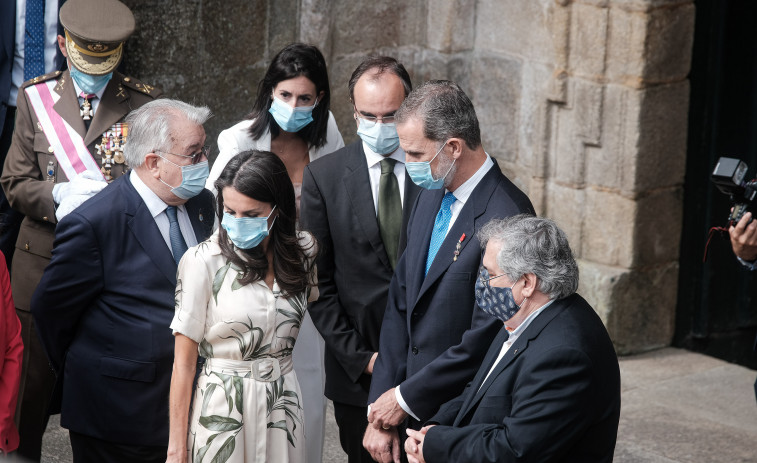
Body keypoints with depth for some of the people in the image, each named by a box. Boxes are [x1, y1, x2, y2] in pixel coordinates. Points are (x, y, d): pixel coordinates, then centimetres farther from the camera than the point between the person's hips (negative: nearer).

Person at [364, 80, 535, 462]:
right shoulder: (429, 200, 8)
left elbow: (486, 340, -22)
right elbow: (400, 305, 8)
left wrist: (405, 398, -12)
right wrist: (381, 414, 2)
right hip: (413, 416, 7)